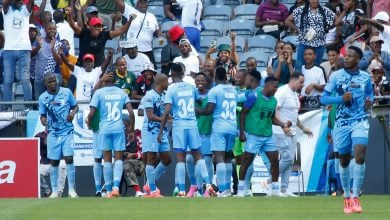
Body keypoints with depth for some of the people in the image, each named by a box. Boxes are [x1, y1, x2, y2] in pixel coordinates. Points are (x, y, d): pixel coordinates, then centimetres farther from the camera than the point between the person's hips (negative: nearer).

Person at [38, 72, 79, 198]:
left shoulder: (66, 92, 0)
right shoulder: (43, 98, 3)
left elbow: (75, 106, 11)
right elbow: (42, 115, 10)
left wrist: (73, 113, -11)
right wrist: (44, 121, -12)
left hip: (67, 131, -1)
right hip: (53, 133, 1)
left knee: (69, 158, -11)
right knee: (54, 161, 3)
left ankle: (71, 189, -2)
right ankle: (54, 191, 12)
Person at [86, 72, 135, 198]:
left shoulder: (99, 93, -1)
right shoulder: (122, 93, 6)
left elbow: (91, 113, -6)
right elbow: (131, 113, 0)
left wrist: (88, 123, 15)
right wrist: (132, 129, 12)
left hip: (104, 129, -1)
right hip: (119, 129, 1)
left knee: (107, 160, 6)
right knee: (118, 159, 4)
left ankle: (109, 190, 5)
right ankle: (116, 186, -15)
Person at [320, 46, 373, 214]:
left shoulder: (365, 77, 2)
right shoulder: (336, 76, -3)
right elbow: (323, 99, -4)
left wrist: (369, 101, -2)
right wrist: (341, 98, -19)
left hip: (360, 121, 0)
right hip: (342, 123, 0)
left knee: (360, 155, -19)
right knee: (344, 160, 9)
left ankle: (355, 197, -13)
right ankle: (346, 196, 27)